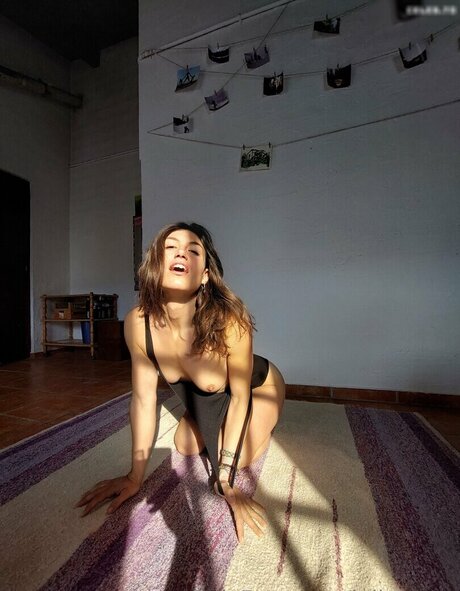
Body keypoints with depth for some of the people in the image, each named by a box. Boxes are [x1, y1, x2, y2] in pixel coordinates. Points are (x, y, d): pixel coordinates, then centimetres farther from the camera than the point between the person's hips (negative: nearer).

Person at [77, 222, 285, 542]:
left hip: (259, 387, -3)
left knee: (240, 458, -4)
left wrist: (226, 480, -19)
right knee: (185, 447, 15)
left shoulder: (230, 320, -43)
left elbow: (239, 396, -26)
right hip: (207, 397, 4)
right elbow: (144, 398, -17)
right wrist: (135, 476, -11)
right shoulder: (138, 323, -29)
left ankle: (262, 426, 28)